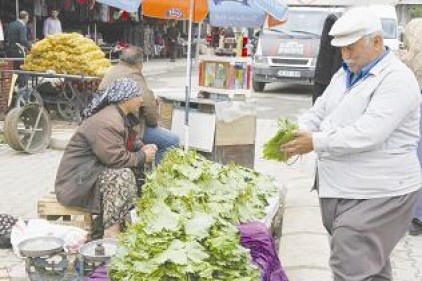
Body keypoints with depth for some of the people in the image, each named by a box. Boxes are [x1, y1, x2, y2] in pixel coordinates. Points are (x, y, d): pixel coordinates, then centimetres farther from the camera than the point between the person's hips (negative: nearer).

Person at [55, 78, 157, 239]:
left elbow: (126, 145, 19)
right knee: (122, 175, -29)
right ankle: (111, 233, -26)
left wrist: (141, 149, -1)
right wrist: (143, 157, -14)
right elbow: (116, 159, -28)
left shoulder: (119, 116, 9)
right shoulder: (106, 122, -23)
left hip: (92, 173, 10)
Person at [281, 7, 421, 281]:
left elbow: (369, 133, -25)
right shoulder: (345, 74, 15)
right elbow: (320, 111, 15)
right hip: (339, 189, 9)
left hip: (378, 195, -8)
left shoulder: (396, 79, -14)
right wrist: (298, 132, -6)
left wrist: (316, 142, -23)